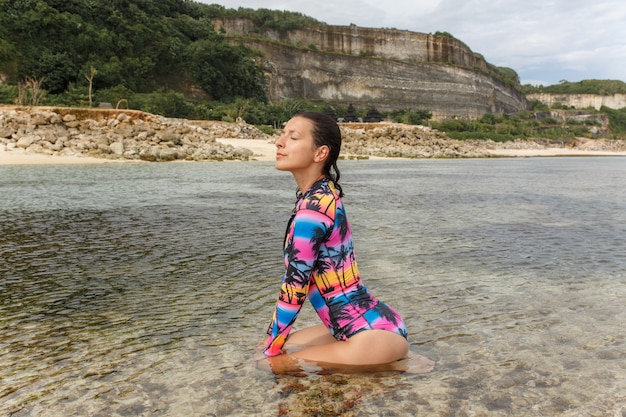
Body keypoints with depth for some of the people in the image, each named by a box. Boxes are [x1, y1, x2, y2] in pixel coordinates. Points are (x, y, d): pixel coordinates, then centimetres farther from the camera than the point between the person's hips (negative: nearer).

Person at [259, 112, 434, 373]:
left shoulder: (313, 208, -22)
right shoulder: (323, 193, 6)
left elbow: (294, 286, -17)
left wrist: (269, 353, -4)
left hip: (375, 332, -9)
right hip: (362, 324, 9)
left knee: (276, 364, -7)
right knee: (279, 346, 16)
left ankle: (397, 366, -1)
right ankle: (390, 360, 15)